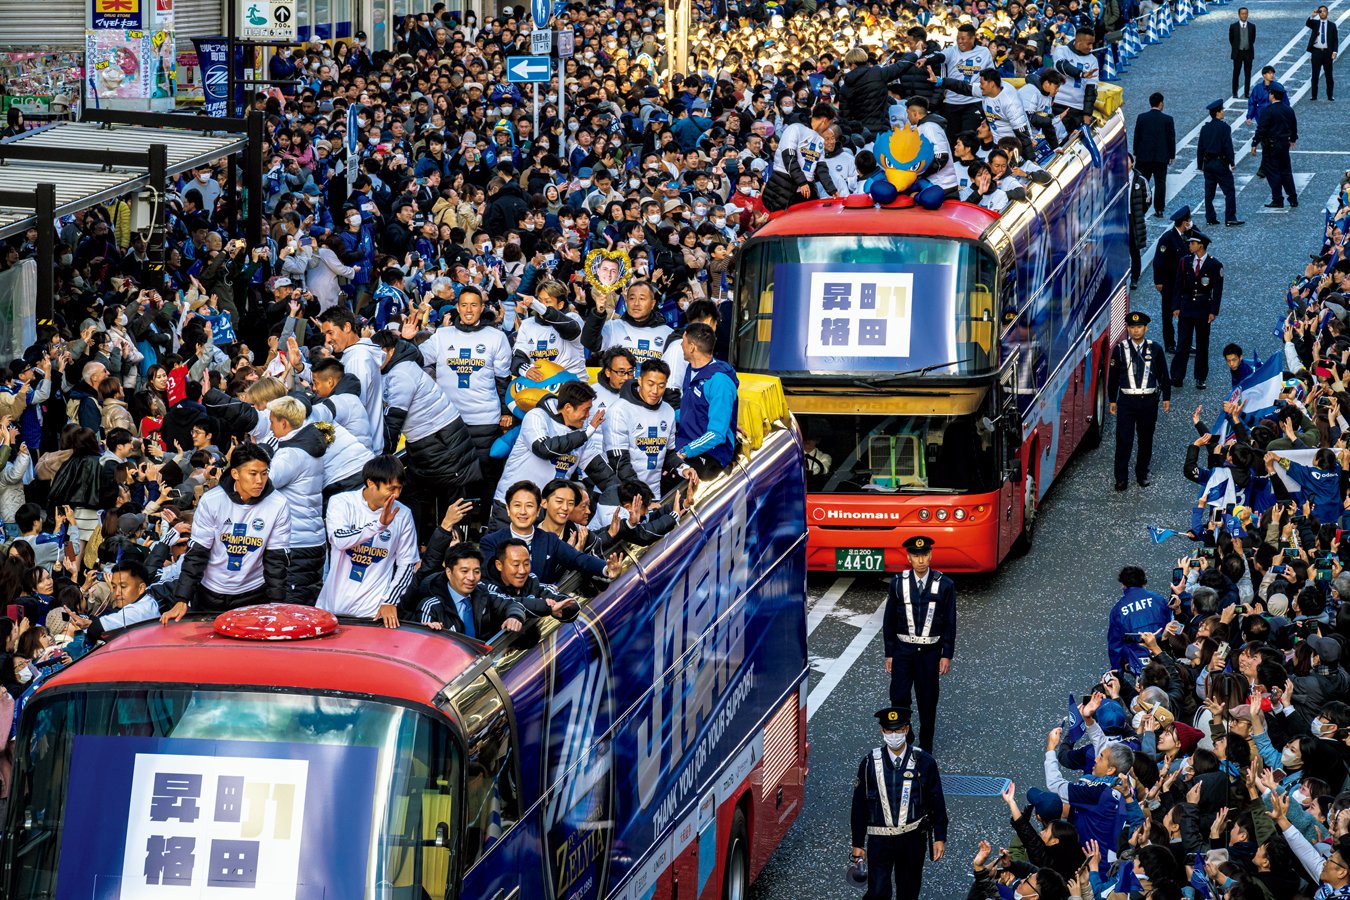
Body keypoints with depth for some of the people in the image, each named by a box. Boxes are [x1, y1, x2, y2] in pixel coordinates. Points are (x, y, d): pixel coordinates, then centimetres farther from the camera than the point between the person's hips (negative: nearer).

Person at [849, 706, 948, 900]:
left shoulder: (924, 762, -3)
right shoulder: (869, 763, -2)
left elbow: (937, 802, 3)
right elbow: (859, 806, 3)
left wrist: (939, 838, 1)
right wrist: (858, 844, 4)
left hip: (913, 840, 1)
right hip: (880, 840, -1)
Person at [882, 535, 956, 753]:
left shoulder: (944, 585, -4)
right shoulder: (898, 583, -2)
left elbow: (950, 623, 0)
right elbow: (889, 621, 4)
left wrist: (947, 655, -4)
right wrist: (889, 654, 3)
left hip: (930, 652, 0)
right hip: (903, 650, 0)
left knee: (928, 702, 5)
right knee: (899, 698, -10)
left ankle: (926, 750, 17)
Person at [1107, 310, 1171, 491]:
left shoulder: (1155, 349, -1)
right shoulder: (1120, 349, -2)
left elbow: (1163, 375, 8)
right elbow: (1113, 376, 5)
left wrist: (1166, 398, 8)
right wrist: (1112, 400, 6)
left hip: (1149, 401, 1)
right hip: (1127, 400, -1)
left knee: (1146, 440, 11)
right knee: (1123, 441, -3)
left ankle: (1142, 474, 25)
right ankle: (1121, 478, 4)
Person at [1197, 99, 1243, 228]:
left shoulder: (1205, 128, 5)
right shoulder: (1224, 127, -13)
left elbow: (1200, 147, 8)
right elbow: (1228, 146, -15)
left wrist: (1200, 164, 15)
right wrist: (1232, 162, -7)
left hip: (1208, 163, 6)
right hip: (1221, 163, -6)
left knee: (1209, 192, 11)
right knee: (1229, 191, -1)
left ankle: (1210, 218, 12)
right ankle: (1230, 218, -6)